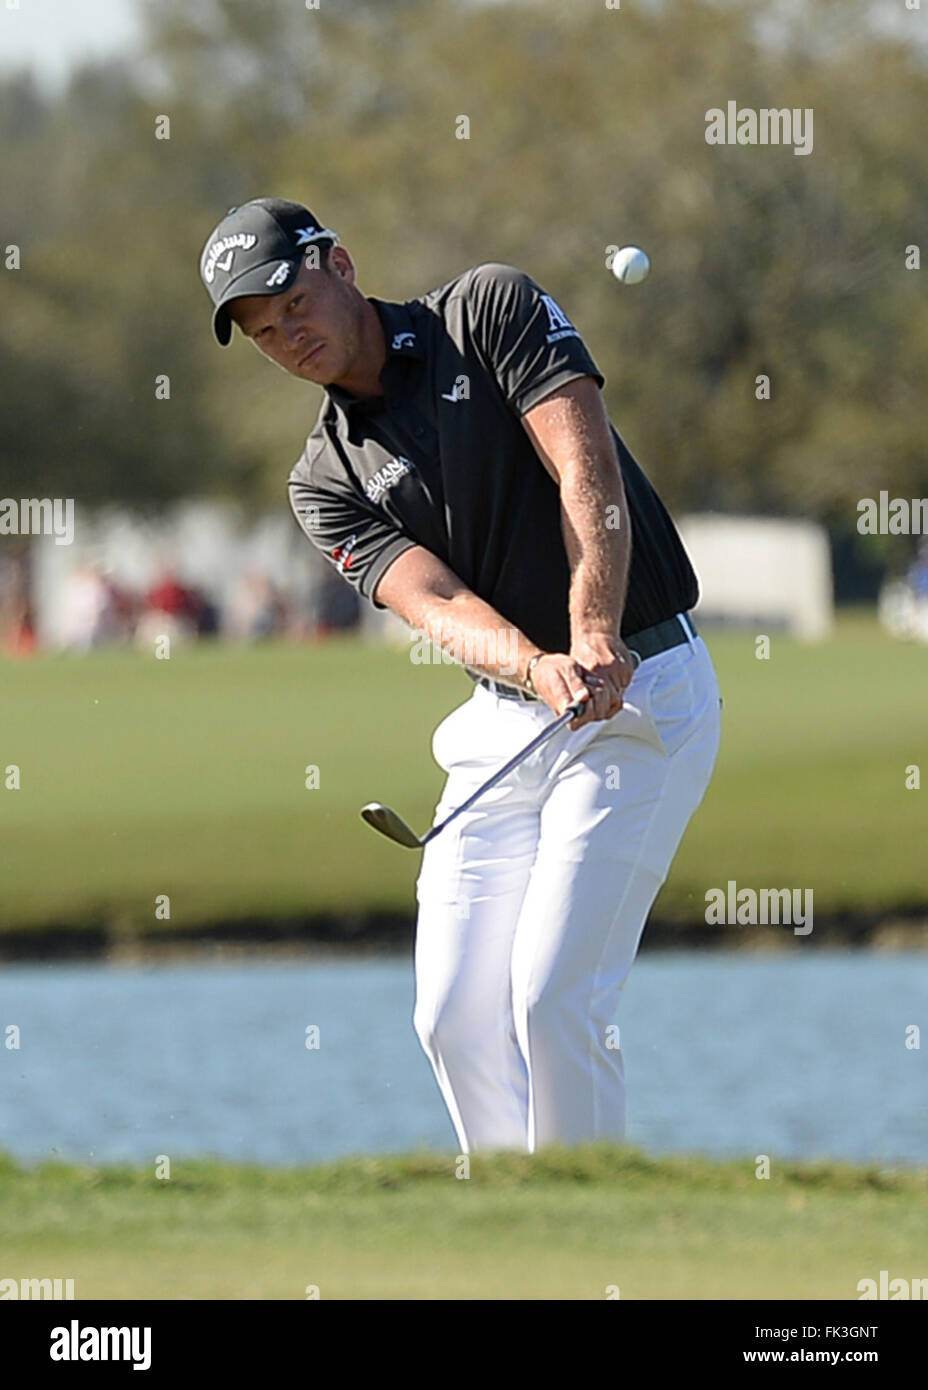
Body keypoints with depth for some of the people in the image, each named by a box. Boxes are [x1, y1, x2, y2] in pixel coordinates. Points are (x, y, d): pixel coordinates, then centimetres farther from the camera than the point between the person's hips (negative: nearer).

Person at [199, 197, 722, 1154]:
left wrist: (595, 639, -30)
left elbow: (587, 471, -15)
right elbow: (435, 603, -10)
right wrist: (540, 669, -32)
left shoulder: (492, 309, -3)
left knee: (552, 994, -15)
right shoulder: (327, 481, 7)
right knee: (455, 1013, 0)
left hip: (643, 692, -6)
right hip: (504, 719, 6)